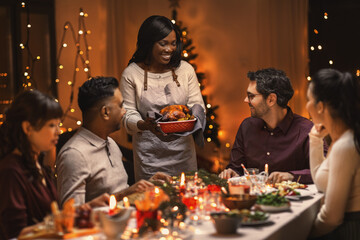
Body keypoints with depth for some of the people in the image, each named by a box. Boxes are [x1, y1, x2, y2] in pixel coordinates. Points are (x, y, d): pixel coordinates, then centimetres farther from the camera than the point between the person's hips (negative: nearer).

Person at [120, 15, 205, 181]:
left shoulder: (185, 69, 2)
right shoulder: (131, 74, -6)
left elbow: (198, 106, 5)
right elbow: (128, 114, -4)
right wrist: (144, 125, -24)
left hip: (182, 148, 3)